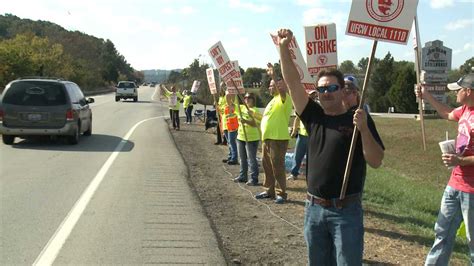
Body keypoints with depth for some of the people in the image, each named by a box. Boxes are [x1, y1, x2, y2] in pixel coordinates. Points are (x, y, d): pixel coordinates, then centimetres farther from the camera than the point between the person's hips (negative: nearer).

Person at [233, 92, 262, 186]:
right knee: (242, 158, 17)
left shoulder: (255, 110, -12)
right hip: (240, 137, 8)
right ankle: (243, 176, 29)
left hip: (251, 138, -8)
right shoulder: (241, 108, 9)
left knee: (251, 159, -4)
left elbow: (256, 124, -20)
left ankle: (254, 179, 2)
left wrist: (246, 121, -31)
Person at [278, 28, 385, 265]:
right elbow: (293, 82, -3)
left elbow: (376, 162, -11)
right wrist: (284, 47, -13)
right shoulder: (314, 116, 5)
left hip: (346, 210, -4)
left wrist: (364, 128, -24)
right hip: (314, 208, 4)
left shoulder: (358, 119, -4)